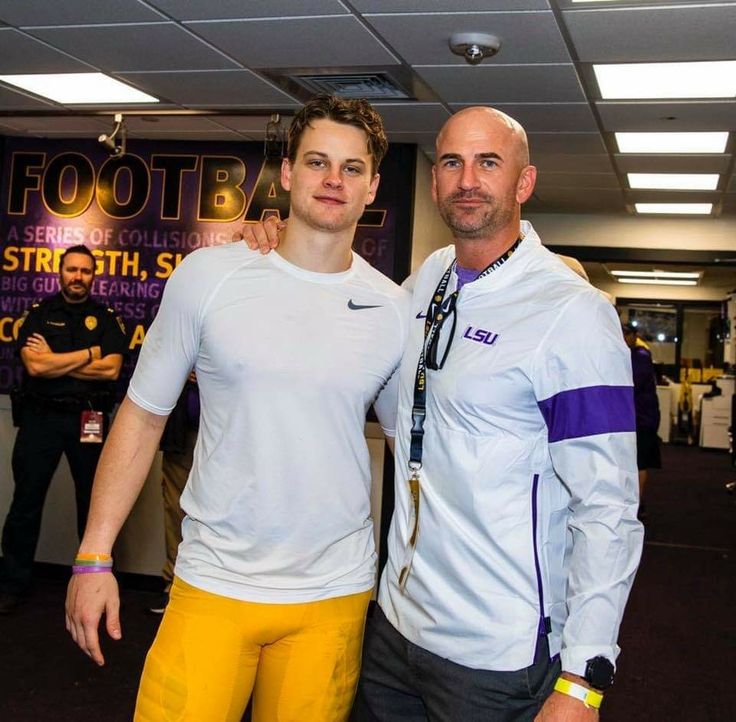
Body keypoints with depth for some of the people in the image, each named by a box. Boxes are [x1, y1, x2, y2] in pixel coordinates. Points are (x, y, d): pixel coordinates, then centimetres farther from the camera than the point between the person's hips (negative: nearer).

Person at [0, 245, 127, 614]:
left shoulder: (107, 317, 4)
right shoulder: (39, 313, 4)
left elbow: (111, 370, -10)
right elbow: (35, 365, -11)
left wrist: (54, 361, -11)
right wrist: (88, 354, -9)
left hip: (88, 420, 0)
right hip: (40, 416, 0)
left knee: (93, 501, 9)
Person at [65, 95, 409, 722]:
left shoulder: (394, 310, 0)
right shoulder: (210, 275, -5)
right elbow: (143, 414, 1)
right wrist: (94, 556, -3)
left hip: (334, 595, 2)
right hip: (213, 585, -1)